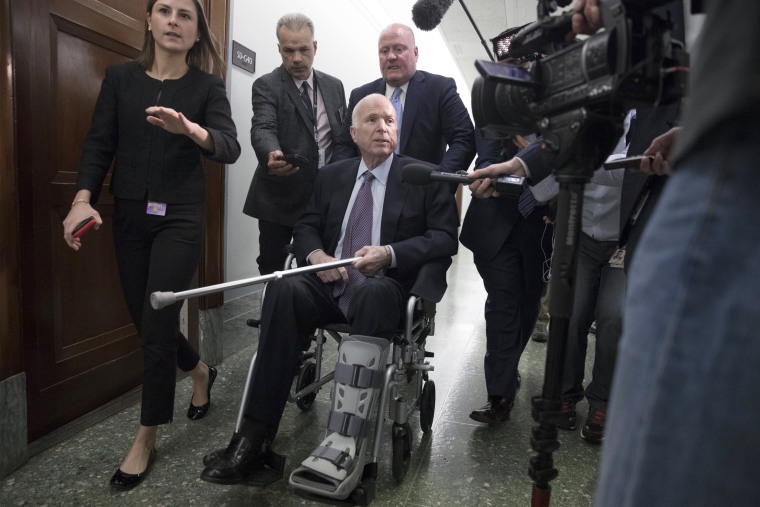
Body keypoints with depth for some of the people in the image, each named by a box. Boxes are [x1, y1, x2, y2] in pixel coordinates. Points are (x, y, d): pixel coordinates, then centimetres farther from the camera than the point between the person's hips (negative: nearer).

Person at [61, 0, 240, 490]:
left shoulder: (208, 86, -1)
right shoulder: (120, 77, 7)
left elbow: (230, 148, -16)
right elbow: (99, 143, 1)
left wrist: (189, 129, -36)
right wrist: (84, 198, -15)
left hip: (181, 217, -3)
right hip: (129, 217, 4)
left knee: (157, 323, -6)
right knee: (146, 320, 10)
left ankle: (146, 439, 12)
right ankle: (200, 370, 41)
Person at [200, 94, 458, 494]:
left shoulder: (425, 177, 6)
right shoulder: (331, 175, 17)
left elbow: (445, 238, -3)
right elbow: (305, 228, 14)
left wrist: (390, 253, -18)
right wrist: (315, 253, -10)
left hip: (385, 288, -3)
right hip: (329, 284, 3)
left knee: (374, 293, -38)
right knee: (285, 289, -29)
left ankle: (344, 441, -39)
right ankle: (254, 436, -28)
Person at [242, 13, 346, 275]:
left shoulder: (334, 86, 9)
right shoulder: (266, 85, -5)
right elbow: (263, 128, -21)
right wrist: (272, 155, -43)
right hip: (280, 196, -3)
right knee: (271, 269, 4)